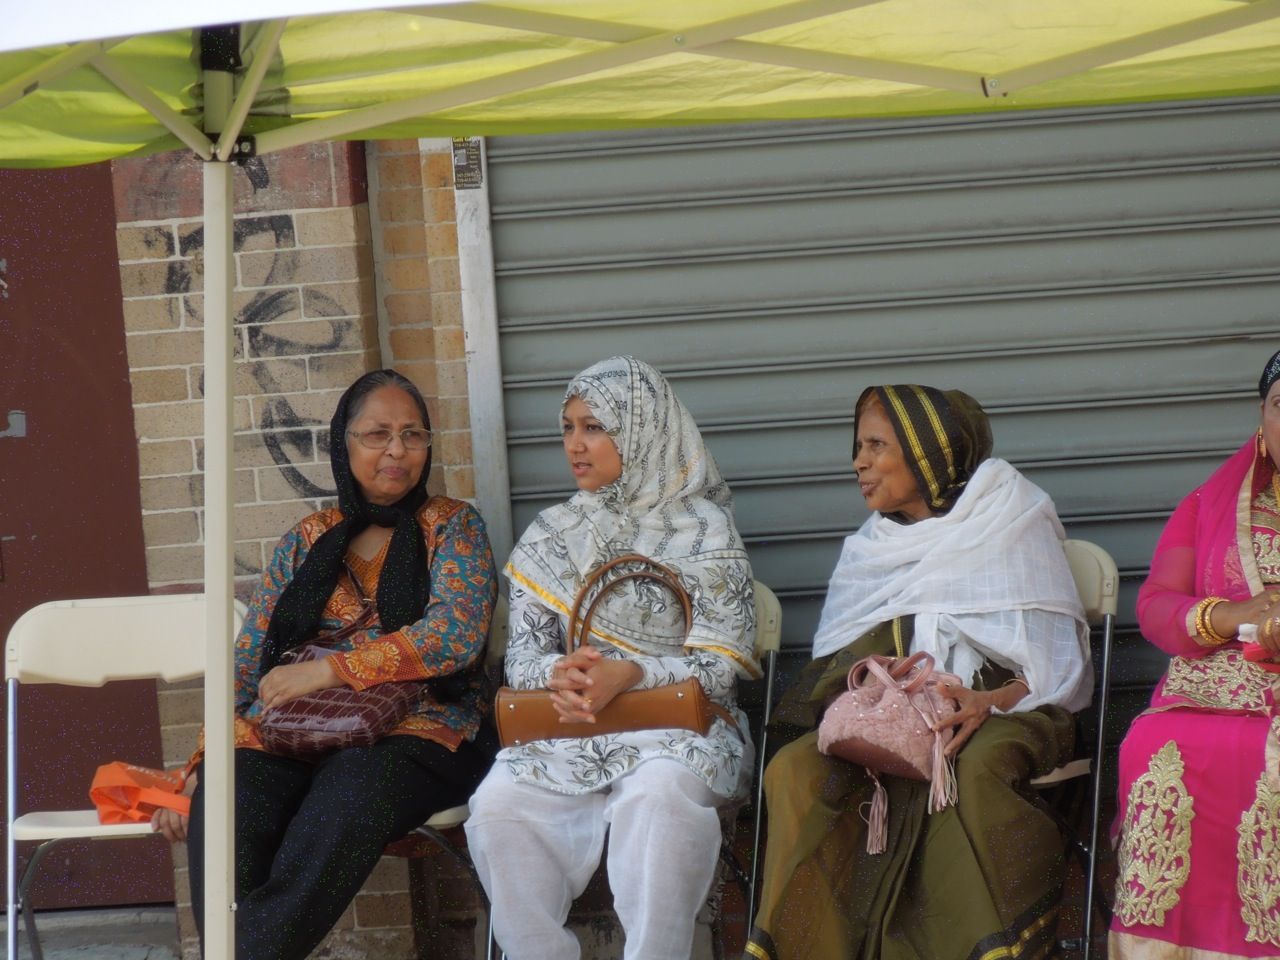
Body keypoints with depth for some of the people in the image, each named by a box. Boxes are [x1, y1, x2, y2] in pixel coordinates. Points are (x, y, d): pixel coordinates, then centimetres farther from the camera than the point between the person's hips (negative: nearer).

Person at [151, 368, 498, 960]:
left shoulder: (453, 527, 11)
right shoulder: (306, 543, 19)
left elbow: (456, 633, -7)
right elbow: (247, 664, 16)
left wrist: (328, 670, -12)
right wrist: (201, 769, 1)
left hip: (417, 727, -3)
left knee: (351, 791, -39)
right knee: (224, 799, -32)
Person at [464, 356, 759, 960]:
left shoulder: (704, 529, 2)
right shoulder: (549, 536, 14)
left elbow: (720, 669, -4)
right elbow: (521, 656, 9)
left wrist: (629, 674, -22)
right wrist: (558, 673, -16)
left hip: (677, 726, -3)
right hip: (568, 729, 3)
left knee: (657, 796, -38)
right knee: (497, 808, -27)